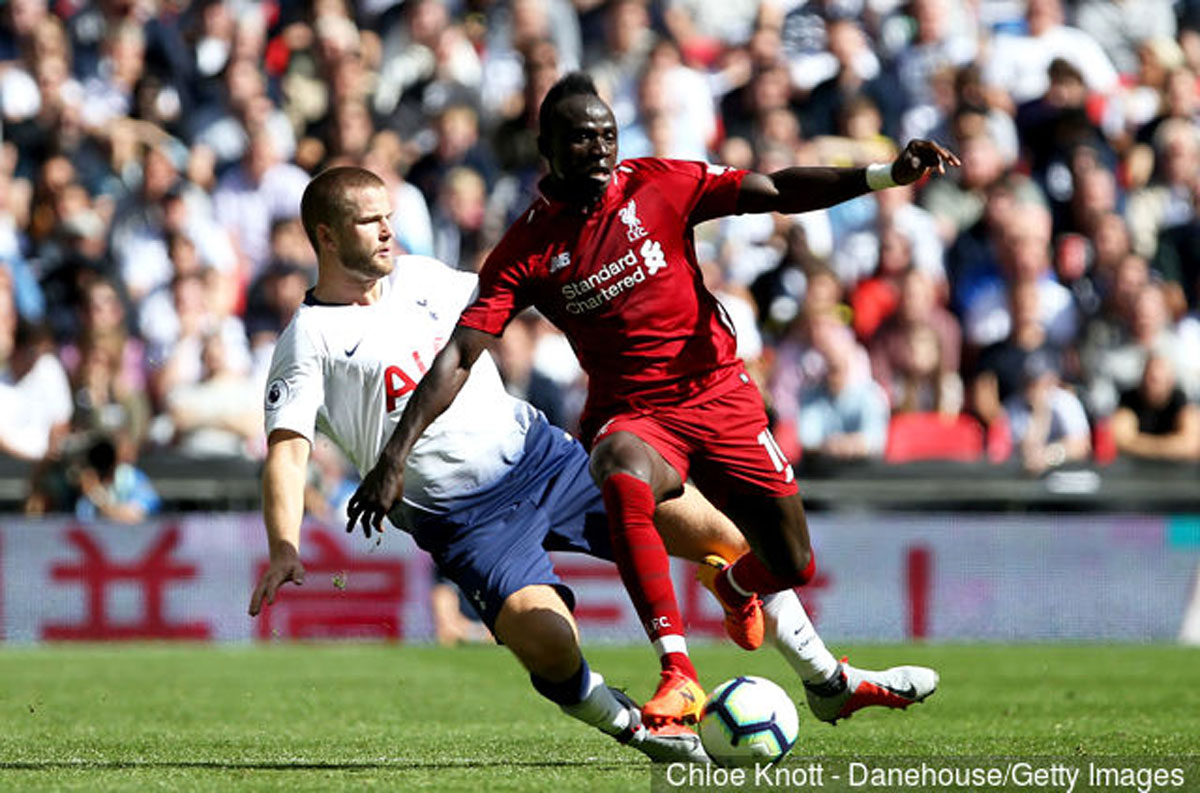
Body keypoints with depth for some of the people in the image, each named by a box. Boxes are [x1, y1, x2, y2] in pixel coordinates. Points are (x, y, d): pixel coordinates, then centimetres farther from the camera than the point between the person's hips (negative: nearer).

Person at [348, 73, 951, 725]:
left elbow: (776, 193, -5)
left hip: (720, 395, 3)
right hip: (632, 414, -2)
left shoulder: (658, 186, -3)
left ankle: (731, 585, 46)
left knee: (793, 566, 5)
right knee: (623, 480, -39)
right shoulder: (526, 252, -6)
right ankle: (678, 677, -42)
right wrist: (395, 457, -18)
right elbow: (458, 355, -9)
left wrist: (886, 175, -17)